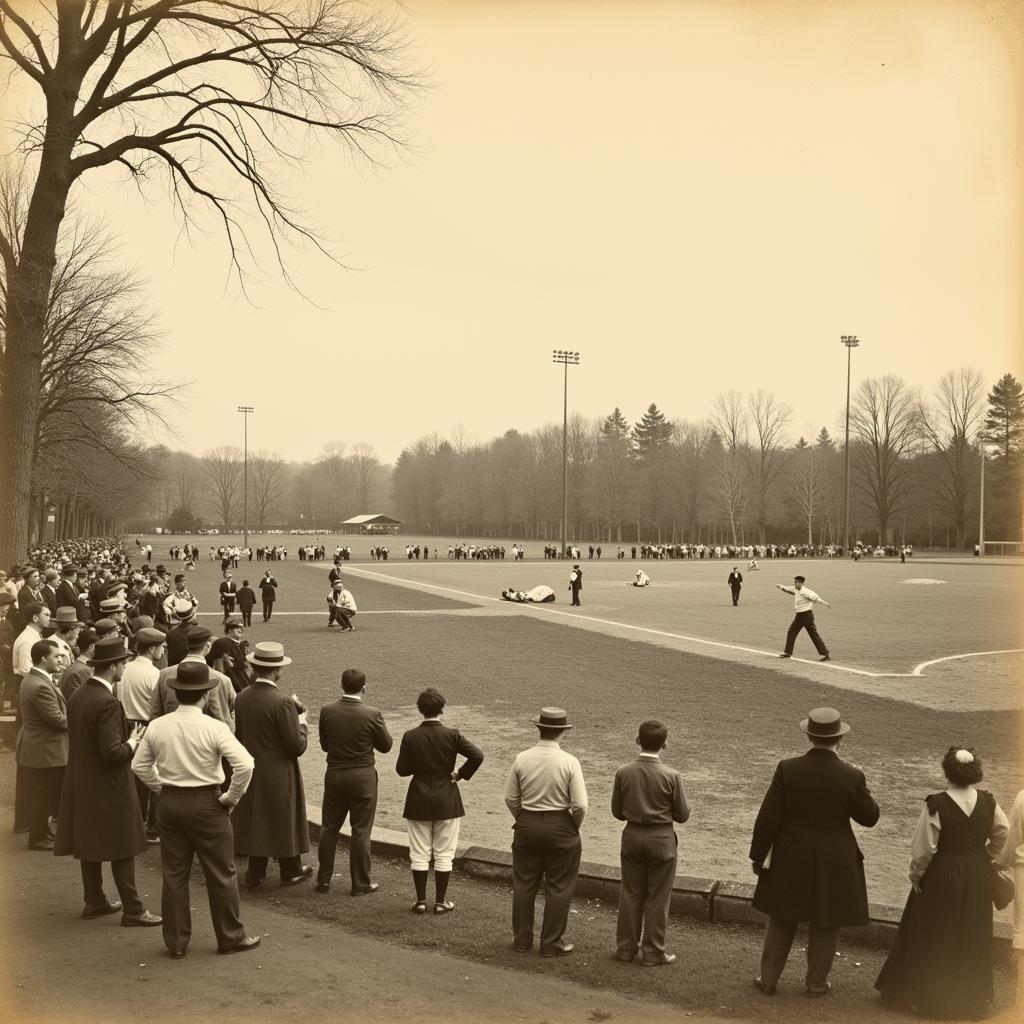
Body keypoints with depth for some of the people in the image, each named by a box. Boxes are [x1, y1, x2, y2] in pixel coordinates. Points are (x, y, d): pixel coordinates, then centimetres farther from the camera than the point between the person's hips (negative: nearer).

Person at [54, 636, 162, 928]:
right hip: (108, 786, -9)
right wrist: (132, 743, -8)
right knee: (122, 849, 0)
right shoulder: (107, 702, -24)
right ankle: (132, 910, 6)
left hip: (82, 782, 9)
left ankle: (95, 901, 27)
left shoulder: (77, 696, 3)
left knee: (91, 844, 17)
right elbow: (112, 752, -27)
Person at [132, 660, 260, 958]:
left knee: (173, 874, 13)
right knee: (221, 874, 10)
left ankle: (176, 942, 20)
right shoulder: (214, 728, -17)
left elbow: (139, 765, 7)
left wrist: (163, 789, 14)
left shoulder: (157, 727, -4)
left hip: (169, 804, 4)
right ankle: (231, 936, 20)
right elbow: (245, 764, -24)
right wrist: (231, 797, -10)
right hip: (206, 805, -4)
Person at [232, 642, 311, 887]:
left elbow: (240, 735, 8)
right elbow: (297, 747, -22)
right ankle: (291, 871, 27)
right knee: (285, 820, 12)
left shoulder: (242, 697, -5)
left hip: (251, 772, 6)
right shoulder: (282, 703, -25)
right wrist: (301, 723, -3)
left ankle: (255, 873, 26)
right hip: (279, 775, -5)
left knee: (255, 819, 18)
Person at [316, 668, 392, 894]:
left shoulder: (327, 711, -7)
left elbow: (324, 745, 4)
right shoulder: (372, 715, -16)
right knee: (361, 831, 7)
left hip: (334, 775, 3)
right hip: (363, 777, -3)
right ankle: (360, 884, 13)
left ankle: (323, 880, 22)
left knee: (329, 829, 15)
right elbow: (385, 745, -4)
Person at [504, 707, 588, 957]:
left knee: (524, 884, 15)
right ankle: (552, 943, 16)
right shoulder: (569, 762, -14)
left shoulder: (522, 759, -6)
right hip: (560, 827, -3)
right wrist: (574, 826, 4)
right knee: (558, 887, 10)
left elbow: (510, 798, 1)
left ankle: (522, 939, 25)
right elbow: (580, 805, -15)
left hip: (526, 825, 3)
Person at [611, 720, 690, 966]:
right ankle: (653, 953, 16)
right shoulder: (671, 776, -16)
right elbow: (682, 814, -8)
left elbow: (617, 812, 1)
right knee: (657, 898, 9)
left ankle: (626, 947, 23)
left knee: (630, 893, 15)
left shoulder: (623, 772, -8)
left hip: (632, 836, 3)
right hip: (661, 839, -3)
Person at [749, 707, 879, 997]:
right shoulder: (851, 776, -15)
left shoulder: (787, 769, -14)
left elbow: (768, 818, -10)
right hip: (834, 863, -1)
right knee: (826, 925, 16)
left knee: (782, 921, 17)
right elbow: (870, 817, -1)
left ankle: (768, 979, 25)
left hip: (791, 859, 1)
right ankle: (817, 983, 26)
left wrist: (758, 854, 1)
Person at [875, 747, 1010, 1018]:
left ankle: (927, 994, 19)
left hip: (943, 875, -4)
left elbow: (923, 848, -16)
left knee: (933, 937, 11)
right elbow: (1002, 835, 4)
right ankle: (970, 996, 27)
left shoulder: (936, 805, -19)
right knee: (971, 938, 18)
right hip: (978, 876, 4)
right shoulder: (988, 802, -6)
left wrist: (916, 875, -2)